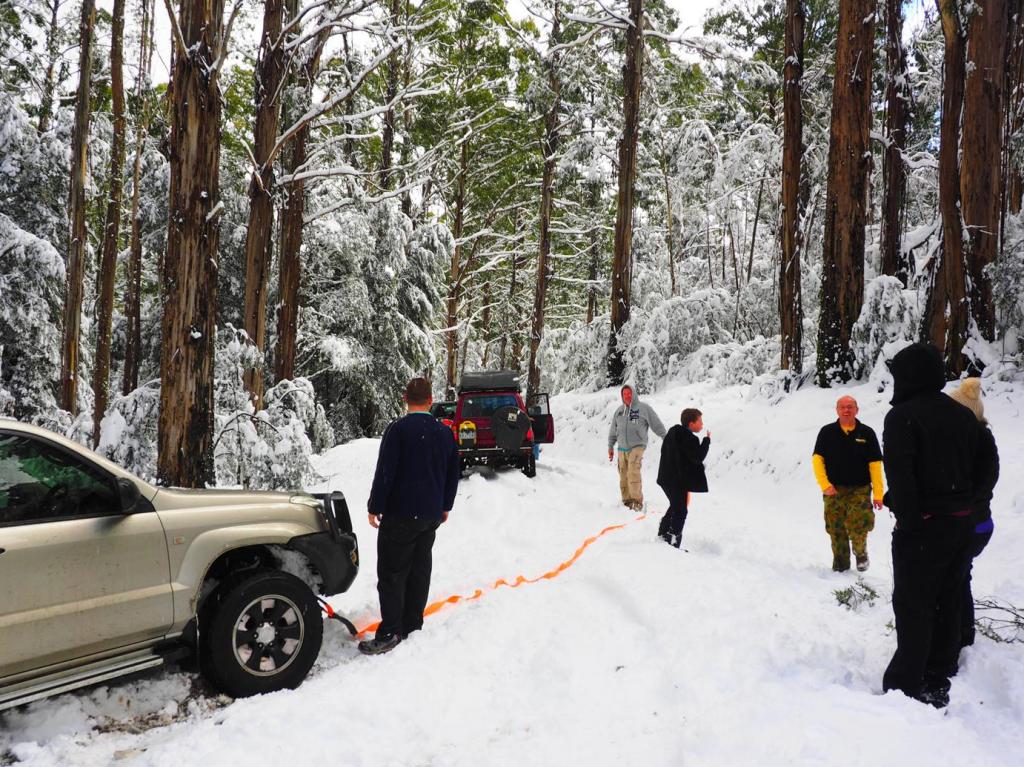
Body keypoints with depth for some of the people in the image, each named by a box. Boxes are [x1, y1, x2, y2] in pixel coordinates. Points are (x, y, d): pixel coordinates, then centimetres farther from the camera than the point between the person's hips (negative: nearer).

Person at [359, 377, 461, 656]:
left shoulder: (398, 430, -13)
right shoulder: (445, 432, 8)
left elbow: (385, 473, -15)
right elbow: (453, 474, 15)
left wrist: (375, 507, -6)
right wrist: (445, 506, 25)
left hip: (400, 515, -6)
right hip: (431, 515, 6)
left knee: (392, 573, -2)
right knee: (420, 570, 13)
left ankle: (390, 633, -4)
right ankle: (412, 625, 20)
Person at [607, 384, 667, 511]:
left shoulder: (644, 408, -1)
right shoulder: (619, 411, 13)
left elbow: (657, 424, 1)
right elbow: (613, 430, 21)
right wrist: (610, 446, 21)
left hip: (637, 447, -5)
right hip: (622, 448, 5)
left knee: (633, 473, -18)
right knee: (623, 476, 4)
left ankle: (637, 501, -14)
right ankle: (627, 500, 13)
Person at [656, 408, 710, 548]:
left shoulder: (673, 431, 9)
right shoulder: (688, 438, -20)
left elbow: (664, 451, 17)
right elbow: (698, 457, -21)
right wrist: (707, 440, -11)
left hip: (667, 478, 10)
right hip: (679, 481, -10)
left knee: (675, 507, 24)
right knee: (680, 512, -1)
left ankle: (662, 535, 32)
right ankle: (672, 543, 1)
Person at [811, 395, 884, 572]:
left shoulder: (867, 433, 2)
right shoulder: (827, 432, 3)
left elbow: (875, 465, 1)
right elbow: (817, 459, 1)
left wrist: (878, 494, -4)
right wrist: (825, 485, -11)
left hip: (860, 491, -1)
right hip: (834, 491, 1)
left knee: (858, 528, -13)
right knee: (836, 531, 5)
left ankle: (861, 553, 17)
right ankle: (840, 567, 21)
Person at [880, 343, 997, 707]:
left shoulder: (902, 416, -15)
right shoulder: (964, 415, 9)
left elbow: (899, 474, -22)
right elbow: (982, 469, 12)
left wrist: (908, 519, -17)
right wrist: (960, 501, 14)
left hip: (923, 527, -7)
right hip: (962, 525, 7)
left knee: (913, 609, 2)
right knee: (948, 604, 16)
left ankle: (906, 685, 7)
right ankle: (938, 682, 26)